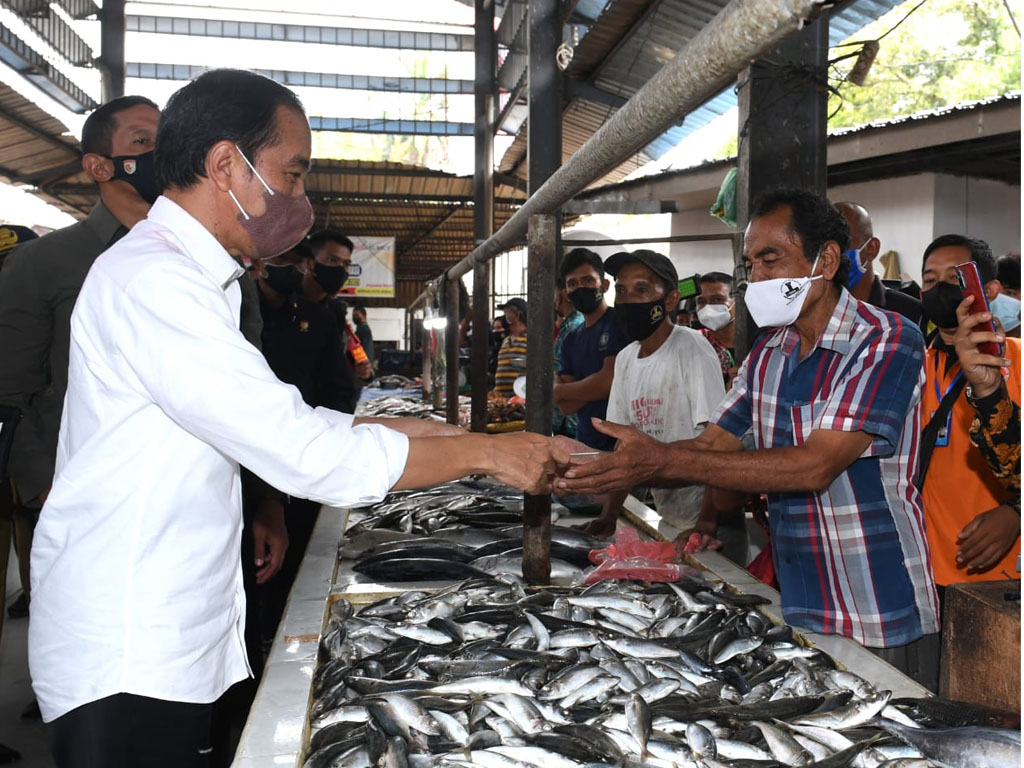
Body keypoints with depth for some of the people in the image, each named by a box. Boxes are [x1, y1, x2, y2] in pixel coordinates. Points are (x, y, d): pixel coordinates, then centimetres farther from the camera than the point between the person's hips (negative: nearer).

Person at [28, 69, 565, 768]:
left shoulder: (192, 281, 13)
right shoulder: (153, 280, -21)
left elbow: (276, 421, 15)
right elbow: (306, 453, -25)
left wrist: (415, 429, 7)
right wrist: (486, 453, -16)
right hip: (128, 660, -9)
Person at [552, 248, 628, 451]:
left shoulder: (620, 323, -6)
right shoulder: (571, 340, 13)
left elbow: (609, 381, -15)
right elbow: (565, 405, 5)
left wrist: (558, 391, -1)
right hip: (585, 443, 6)